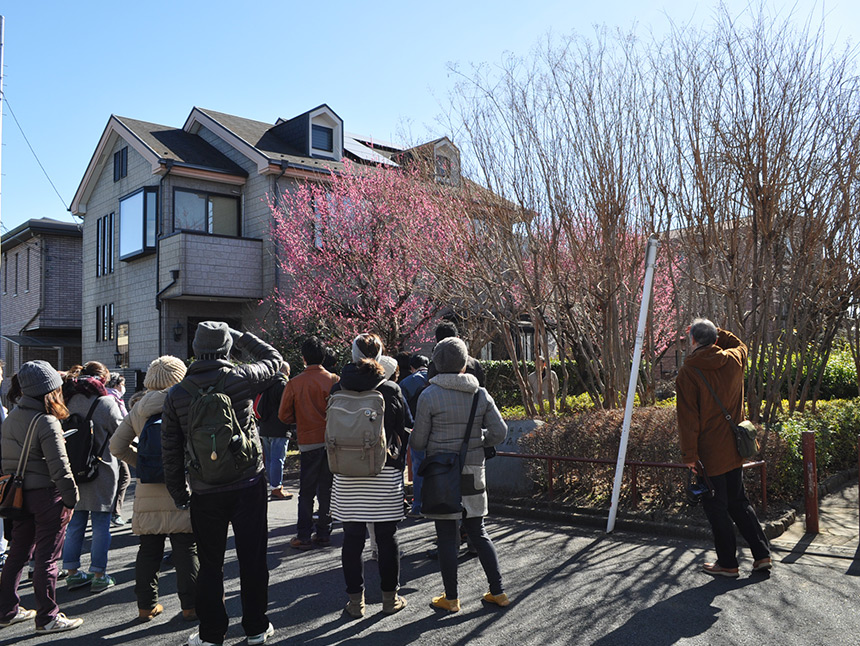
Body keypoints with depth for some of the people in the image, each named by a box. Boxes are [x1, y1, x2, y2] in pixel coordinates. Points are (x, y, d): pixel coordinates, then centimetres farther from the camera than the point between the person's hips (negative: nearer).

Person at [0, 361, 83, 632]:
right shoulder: (46, 421, -18)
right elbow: (59, 466, -19)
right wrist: (71, 498, -10)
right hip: (47, 495, -8)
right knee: (47, 558, 1)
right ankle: (47, 618, 10)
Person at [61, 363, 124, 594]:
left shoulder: (69, 401, 3)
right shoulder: (105, 402, -12)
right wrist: (120, 408, 11)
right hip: (100, 471, -5)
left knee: (75, 523, 13)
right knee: (101, 525, 3)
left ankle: (72, 573, 20)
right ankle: (99, 576, 7)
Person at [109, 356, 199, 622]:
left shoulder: (138, 410, 6)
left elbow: (117, 446, 8)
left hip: (148, 491, 4)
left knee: (148, 550, 14)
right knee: (187, 550, 5)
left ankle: (146, 605, 22)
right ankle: (190, 605, 11)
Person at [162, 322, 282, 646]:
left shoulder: (176, 394, -3)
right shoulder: (241, 378, -9)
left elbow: (171, 451, 1)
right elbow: (273, 358, 11)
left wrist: (179, 493, 11)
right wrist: (239, 336, 18)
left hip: (205, 494, 1)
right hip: (248, 485, -1)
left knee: (210, 564, 13)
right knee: (253, 559, 11)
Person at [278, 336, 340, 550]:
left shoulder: (294, 384, -5)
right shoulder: (334, 380, -4)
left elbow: (284, 415, -1)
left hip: (308, 442, -1)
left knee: (306, 491, 7)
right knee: (327, 489, 11)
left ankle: (303, 536, 8)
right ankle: (324, 534, 16)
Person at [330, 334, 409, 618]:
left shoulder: (338, 389, 2)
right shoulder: (391, 389, -1)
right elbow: (401, 432, 4)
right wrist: (399, 464, 13)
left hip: (347, 474, 1)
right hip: (385, 472, -1)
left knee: (352, 537, 7)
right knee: (387, 536, 8)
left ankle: (356, 601, 14)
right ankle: (390, 597, 17)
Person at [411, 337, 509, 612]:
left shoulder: (429, 396, -11)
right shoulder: (481, 394, 0)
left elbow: (418, 442, -8)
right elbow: (499, 433, -1)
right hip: (473, 473, 4)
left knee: (447, 536, 6)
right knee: (478, 532, 16)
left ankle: (451, 598, 15)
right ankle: (497, 591, 20)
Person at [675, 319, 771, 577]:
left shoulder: (688, 372, -15)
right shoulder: (734, 361, 0)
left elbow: (688, 418, -16)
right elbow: (739, 344, 27)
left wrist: (689, 454, -12)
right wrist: (716, 332, 21)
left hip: (708, 453, -6)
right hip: (733, 449, 6)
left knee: (716, 507, 5)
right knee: (738, 502, 19)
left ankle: (727, 563, 14)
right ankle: (762, 554, 20)